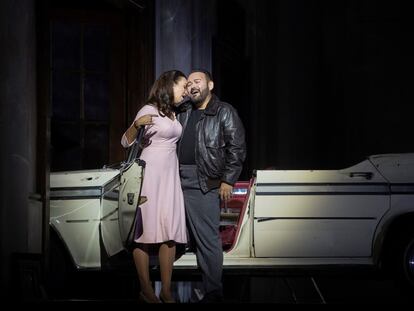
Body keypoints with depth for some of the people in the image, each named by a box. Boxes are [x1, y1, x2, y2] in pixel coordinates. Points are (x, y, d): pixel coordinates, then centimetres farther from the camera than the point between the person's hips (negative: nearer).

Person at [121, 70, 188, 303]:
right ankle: (146, 290, -1)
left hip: (170, 175, 7)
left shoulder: (175, 114, 15)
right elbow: (126, 142, -7)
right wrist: (137, 124, -24)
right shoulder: (149, 110, -6)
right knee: (146, 229, -5)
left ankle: (166, 291, 2)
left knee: (170, 231, 0)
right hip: (149, 175, -7)